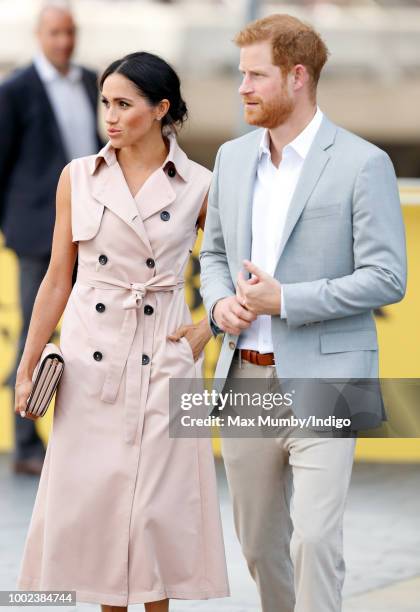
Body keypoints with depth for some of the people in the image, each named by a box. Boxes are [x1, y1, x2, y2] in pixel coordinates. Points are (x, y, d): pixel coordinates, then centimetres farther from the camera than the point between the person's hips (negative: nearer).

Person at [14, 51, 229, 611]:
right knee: (91, 496, 2)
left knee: (158, 500, 1)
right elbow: (58, 277, 6)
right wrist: (27, 366, 5)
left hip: (163, 358, -2)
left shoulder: (198, 187, -2)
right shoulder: (79, 177, 3)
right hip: (92, 357, 2)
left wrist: (206, 329, -2)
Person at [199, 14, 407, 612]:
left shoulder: (362, 164, -9)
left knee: (314, 536, -13)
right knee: (259, 539, 14)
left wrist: (284, 299, -18)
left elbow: (386, 278, -12)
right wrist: (220, 303, -2)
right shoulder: (233, 158, 9)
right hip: (245, 379, 6)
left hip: (322, 382, -6)